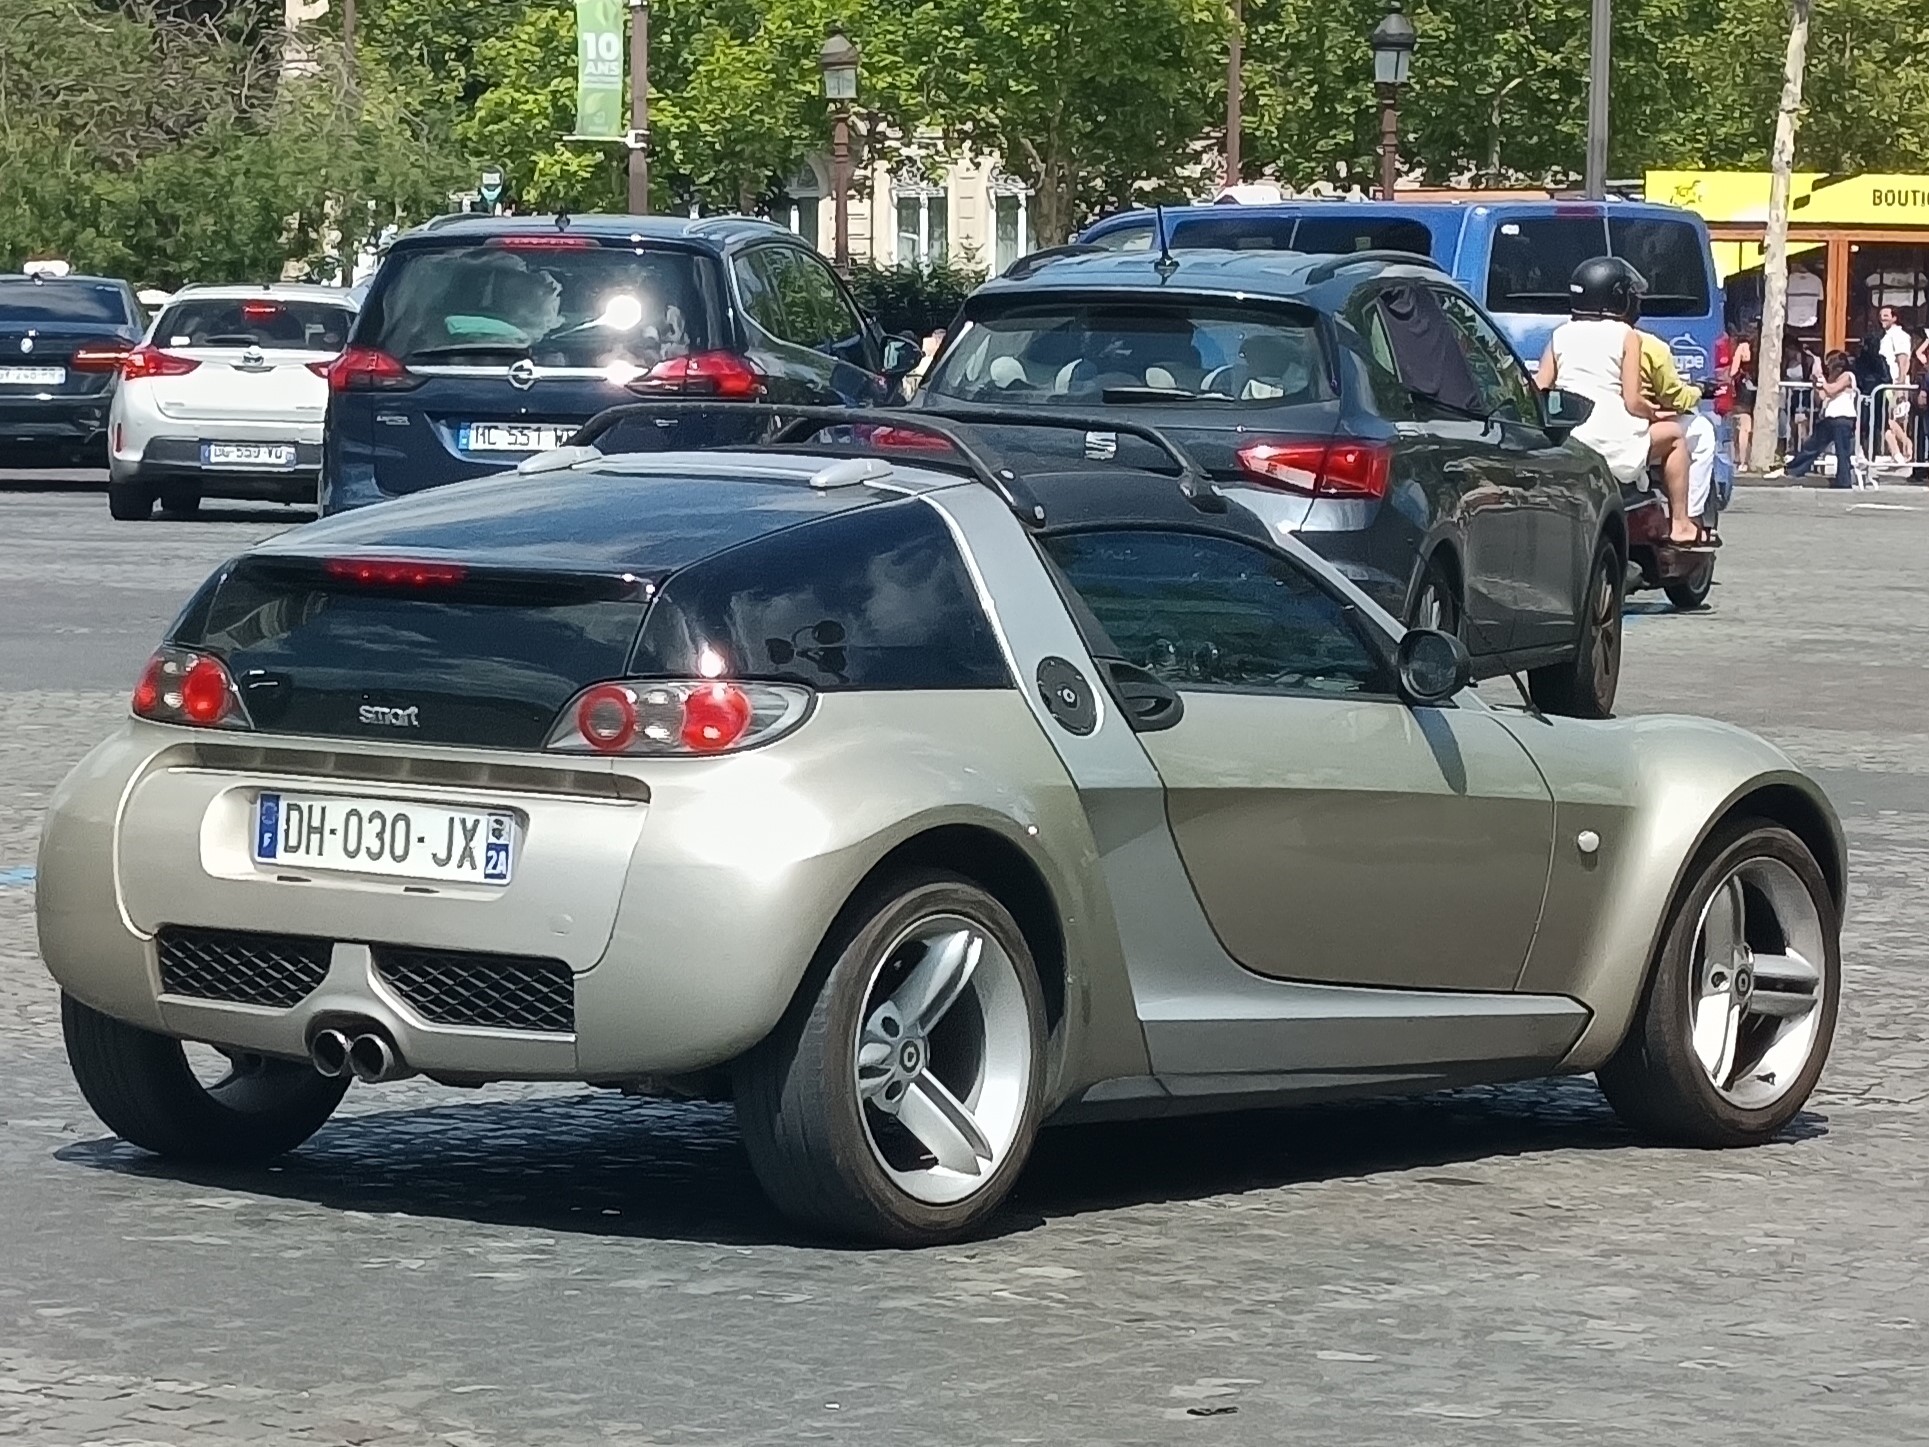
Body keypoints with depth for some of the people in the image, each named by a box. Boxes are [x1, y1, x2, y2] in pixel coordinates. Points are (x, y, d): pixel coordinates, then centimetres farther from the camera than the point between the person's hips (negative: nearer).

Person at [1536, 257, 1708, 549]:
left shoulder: (1561, 334, 10)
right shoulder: (1626, 336, -2)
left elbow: (1540, 389, 7)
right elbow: (1632, 402, -7)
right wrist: (1655, 413, 13)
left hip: (1564, 439, 5)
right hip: (1610, 442, -5)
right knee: (1674, 435, 19)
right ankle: (1680, 525, 15)